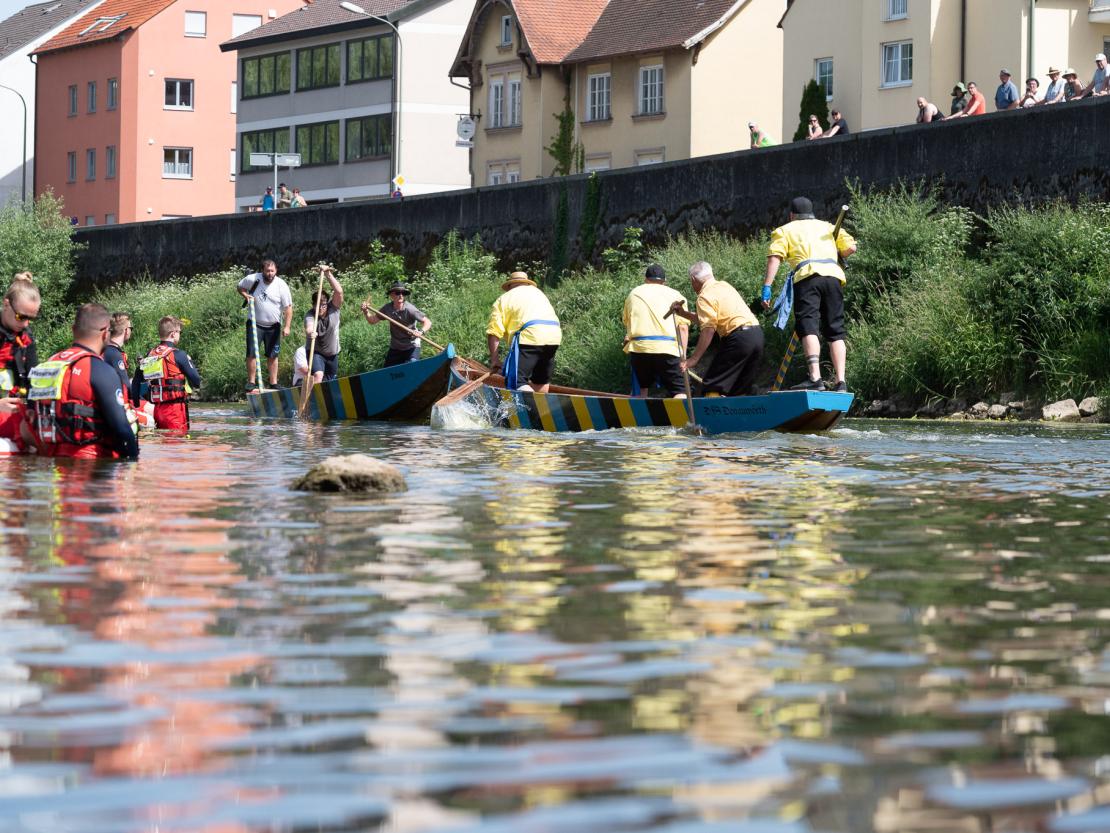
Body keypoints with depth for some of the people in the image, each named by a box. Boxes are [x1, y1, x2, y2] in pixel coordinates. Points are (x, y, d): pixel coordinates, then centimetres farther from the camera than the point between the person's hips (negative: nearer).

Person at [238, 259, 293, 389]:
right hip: (255, 324, 0)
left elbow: (288, 307, -8)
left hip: (273, 326, 0)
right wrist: (245, 295, -11)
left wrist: (287, 326, -14)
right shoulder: (252, 279, -10)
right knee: (251, 353, -7)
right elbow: (240, 287, 11)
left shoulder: (282, 286, -11)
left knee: (272, 356, 6)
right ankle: (251, 382, 1)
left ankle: (273, 383, 14)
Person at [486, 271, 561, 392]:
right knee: (542, 381, 21)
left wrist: (494, 359, 8)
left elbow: (493, 333, 4)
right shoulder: (537, 291, 32)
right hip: (554, 334, 6)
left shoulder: (503, 300, 14)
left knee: (516, 382, -13)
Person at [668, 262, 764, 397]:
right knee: (740, 391, 12)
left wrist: (694, 359, -15)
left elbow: (708, 330, -15)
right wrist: (684, 314, 31)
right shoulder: (724, 286, 21)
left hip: (739, 338, -8)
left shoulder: (705, 296, -5)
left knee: (712, 388, -5)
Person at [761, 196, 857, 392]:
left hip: (807, 275, -4)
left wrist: (766, 287, -3)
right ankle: (841, 382, 0)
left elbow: (774, 257, 3)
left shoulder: (784, 231, 20)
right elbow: (851, 247, 17)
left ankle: (815, 378, -31)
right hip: (833, 276, 4)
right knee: (835, 332, 9)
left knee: (808, 328, -15)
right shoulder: (828, 227, 30)